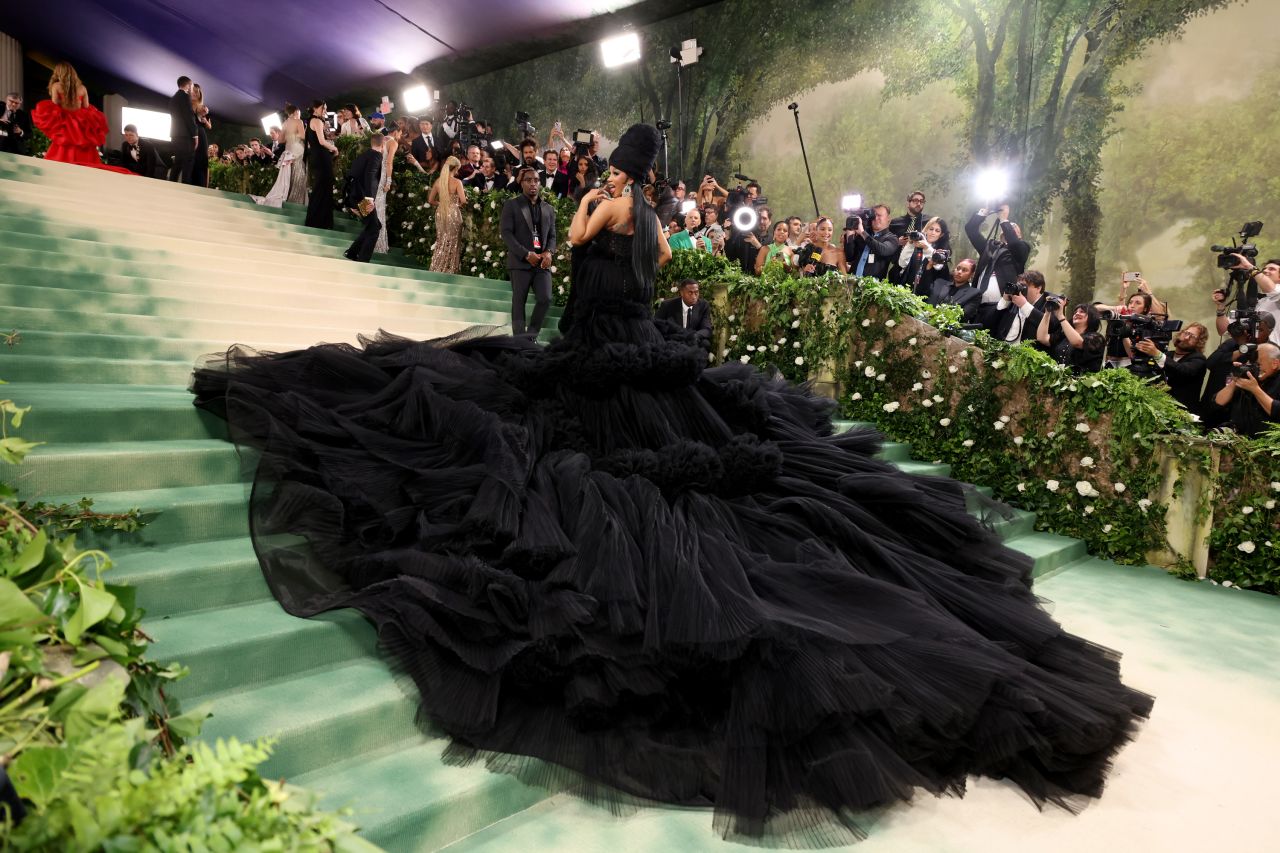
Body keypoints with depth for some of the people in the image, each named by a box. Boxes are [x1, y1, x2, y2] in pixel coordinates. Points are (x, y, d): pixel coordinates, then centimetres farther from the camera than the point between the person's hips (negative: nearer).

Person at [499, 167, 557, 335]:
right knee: (519, 302, -2)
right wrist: (526, 254, -14)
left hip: (542, 262, 3)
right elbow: (506, 233, -5)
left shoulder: (549, 209, 18)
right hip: (520, 261, -3)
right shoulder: (511, 205, 4)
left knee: (545, 299, -9)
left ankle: (531, 336, 7)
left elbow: (552, 235, 16)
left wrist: (548, 252, -7)